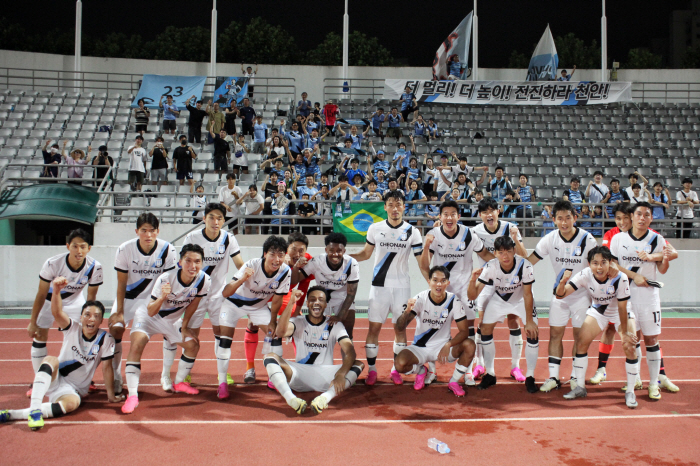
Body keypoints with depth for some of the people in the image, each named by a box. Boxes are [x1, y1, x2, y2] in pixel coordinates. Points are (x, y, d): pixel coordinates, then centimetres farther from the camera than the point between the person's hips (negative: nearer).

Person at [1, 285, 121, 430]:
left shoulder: (105, 339, -6)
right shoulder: (73, 328, -7)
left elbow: (106, 368, -2)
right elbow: (57, 313, -26)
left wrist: (111, 395, -3)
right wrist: (56, 290, -45)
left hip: (73, 390, 0)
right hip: (54, 380, 0)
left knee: (72, 403, -37)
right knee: (51, 359, -33)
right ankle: (35, 409, -45)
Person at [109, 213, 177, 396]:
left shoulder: (167, 249, -19)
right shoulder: (125, 249, -18)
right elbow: (121, 283, -10)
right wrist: (119, 312, -11)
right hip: (127, 297, 0)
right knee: (115, 329, -16)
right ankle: (115, 378, 2)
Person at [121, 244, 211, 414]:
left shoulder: (204, 281, -22)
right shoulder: (166, 279, -34)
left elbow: (192, 305, -3)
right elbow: (151, 312, -32)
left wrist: (184, 327, 3)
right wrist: (162, 297, -50)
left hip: (172, 320, 5)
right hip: (148, 316, -5)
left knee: (193, 345, 2)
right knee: (136, 345, -26)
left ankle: (179, 383, 26)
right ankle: (132, 396, -23)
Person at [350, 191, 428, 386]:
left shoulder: (412, 231, -1)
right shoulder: (375, 229, 2)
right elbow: (365, 254, 12)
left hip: (402, 287, 0)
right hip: (379, 285, 0)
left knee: (400, 328, 5)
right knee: (374, 327, 0)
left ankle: (396, 370, 18)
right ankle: (371, 370, 10)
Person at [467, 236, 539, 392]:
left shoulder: (525, 266, -34)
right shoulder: (490, 267, -30)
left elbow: (527, 294, -21)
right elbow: (472, 296, -29)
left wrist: (529, 321, -18)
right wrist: (473, 280, -49)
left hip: (521, 300, -1)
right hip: (499, 299, 2)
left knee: (533, 332, -15)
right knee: (485, 329, -7)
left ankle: (530, 377, 3)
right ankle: (490, 375, 10)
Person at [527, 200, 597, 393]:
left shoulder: (587, 239, -13)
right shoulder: (550, 239, -7)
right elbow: (529, 262, -3)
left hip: (582, 294, -2)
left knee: (580, 335, 3)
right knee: (555, 334, 1)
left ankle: (576, 377, 17)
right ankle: (553, 377, 8)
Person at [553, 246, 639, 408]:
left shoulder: (620, 278, -34)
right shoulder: (585, 275, -27)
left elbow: (622, 308, -24)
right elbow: (560, 295, -29)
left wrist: (624, 333, -18)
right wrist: (562, 282, -50)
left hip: (622, 312, -3)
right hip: (598, 311, 3)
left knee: (629, 347, -18)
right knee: (581, 343, -8)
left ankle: (630, 392, -1)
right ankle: (580, 387, 8)